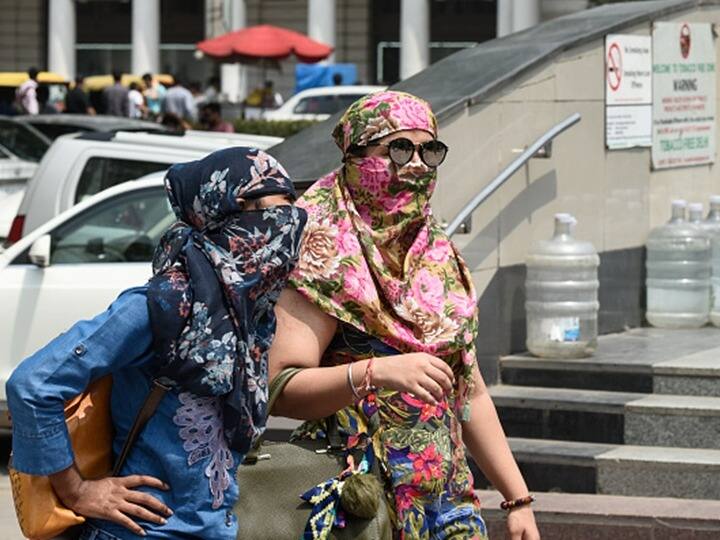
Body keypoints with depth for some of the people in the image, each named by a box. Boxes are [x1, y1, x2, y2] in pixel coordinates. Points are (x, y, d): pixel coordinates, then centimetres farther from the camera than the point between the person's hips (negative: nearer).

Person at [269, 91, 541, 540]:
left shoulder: (442, 261, 12)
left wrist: (518, 498, 14)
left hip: (447, 501, 6)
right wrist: (375, 373, -31)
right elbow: (279, 389, -17)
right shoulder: (329, 255, -7)